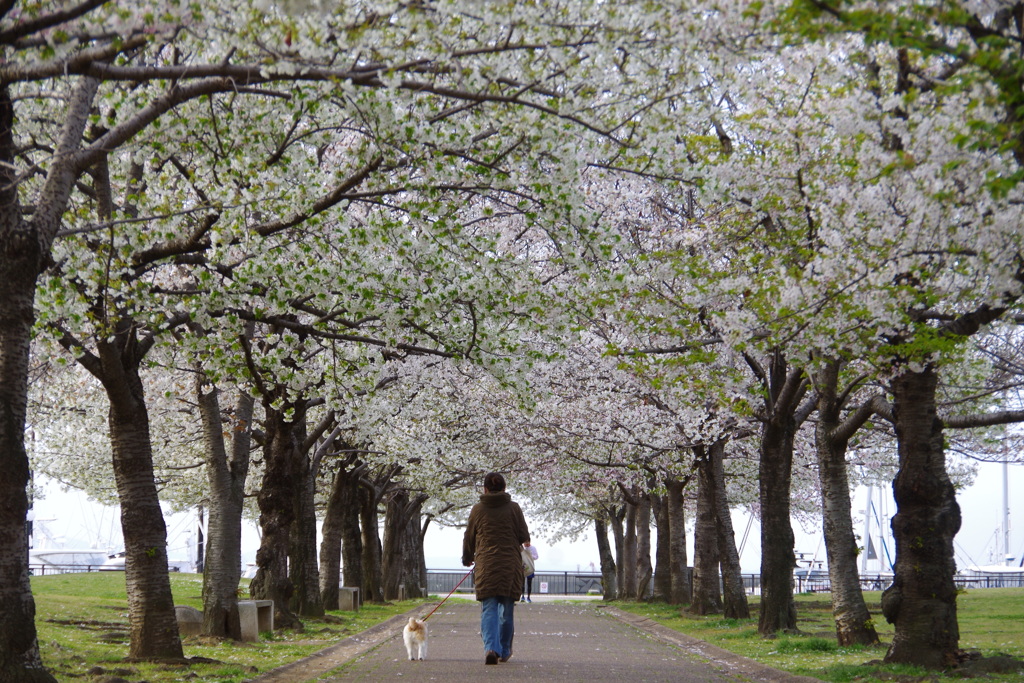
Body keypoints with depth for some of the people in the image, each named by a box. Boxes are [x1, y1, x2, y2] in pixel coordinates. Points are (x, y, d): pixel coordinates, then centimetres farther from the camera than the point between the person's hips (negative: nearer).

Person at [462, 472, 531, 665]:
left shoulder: (478, 509, 3)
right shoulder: (513, 508, 1)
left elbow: (469, 538, 11)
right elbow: (524, 536, 2)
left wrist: (467, 558, 30)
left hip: (485, 565, 0)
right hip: (510, 565, 1)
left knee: (489, 609, -3)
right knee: (506, 609, 12)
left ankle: (491, 647, -24)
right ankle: (505, 651, 21)